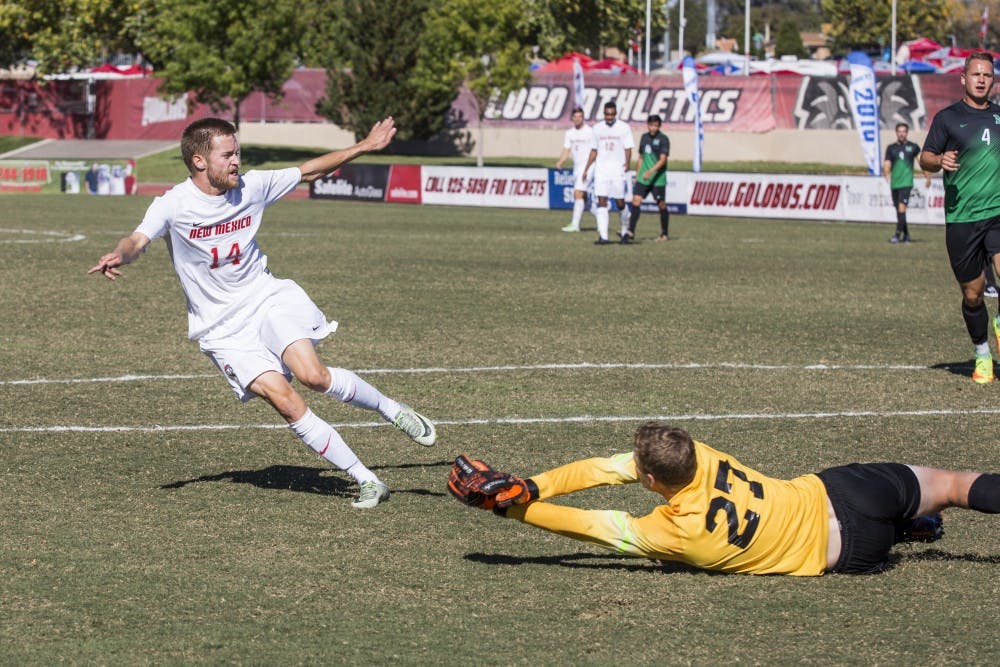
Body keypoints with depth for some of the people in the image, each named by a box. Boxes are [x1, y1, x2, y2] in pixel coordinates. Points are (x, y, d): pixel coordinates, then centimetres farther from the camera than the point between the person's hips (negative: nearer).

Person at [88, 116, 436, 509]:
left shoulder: (251, 186, 0)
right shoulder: (173, 206, -12)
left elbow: (308, 171, 14)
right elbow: (138, 241, -28)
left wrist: (364, 147, 14)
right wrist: (118, 256, -51)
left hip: (269, 299, 2)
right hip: (223, 328, -2)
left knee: (312, 375, -26)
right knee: (283, 399, -18)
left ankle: (393, 411, -2)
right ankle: (367, 483, -11)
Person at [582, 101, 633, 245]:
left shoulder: (623, 128, 0)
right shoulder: (597, 128, 9)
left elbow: (628, 148, -4)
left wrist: (627, 163, -23)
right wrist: (586, 169, 15)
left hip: (617, 170, -2)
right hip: (601, 170, 2)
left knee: (620, 203, 2)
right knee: (601, 202, -8)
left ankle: (625, 231, 26)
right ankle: (603, 236, -11)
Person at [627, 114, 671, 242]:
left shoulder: (663, 139, -7)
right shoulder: (644, 137, 11)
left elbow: (662, 160, -16)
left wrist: (651, 171, -28)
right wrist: (637, 174, 20)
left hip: (658, 178, -5)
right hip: (643, 178, 5)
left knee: (661, 205, 1)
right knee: (636, 201, -8)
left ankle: (665, 234, 14)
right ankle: (631, 231, -10)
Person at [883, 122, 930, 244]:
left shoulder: (913, 147, 5)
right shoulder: (891, 148, 8)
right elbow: (887, 164, 2)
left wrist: (927, 177, 13)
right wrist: (887, 174, -18)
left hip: (906, 183, -3)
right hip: (894, 183, 3)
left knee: (902, 207, -16)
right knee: (898, 210, 8)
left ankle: (898, 234, -18)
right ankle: (906, 235, 21)